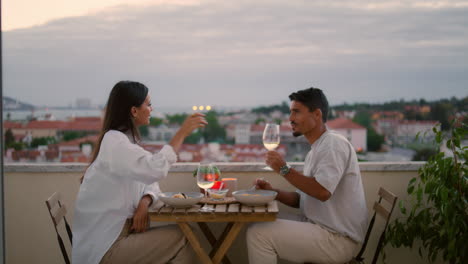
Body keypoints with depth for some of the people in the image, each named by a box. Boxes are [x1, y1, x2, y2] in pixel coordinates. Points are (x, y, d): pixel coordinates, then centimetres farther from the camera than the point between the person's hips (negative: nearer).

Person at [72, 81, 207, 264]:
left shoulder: (126, 139, 12)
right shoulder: (114, 141, -19)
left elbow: (150, 180, 11)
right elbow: (156, 170, -34)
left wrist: (145, 202, -11)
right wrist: (182, 133, -22)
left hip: (112, 236, 9)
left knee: (179, 239, 3)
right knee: (182, 240, -9)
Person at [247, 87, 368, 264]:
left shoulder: (333, 144, -13)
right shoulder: (316, 150, 18)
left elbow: (322, 191, -28)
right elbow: (303, 199, 19)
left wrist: (284, 169, -19)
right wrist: (273, 192, 3)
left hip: (336, 239, -10)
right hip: (320, 230, 10)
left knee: (258, 234, -15)